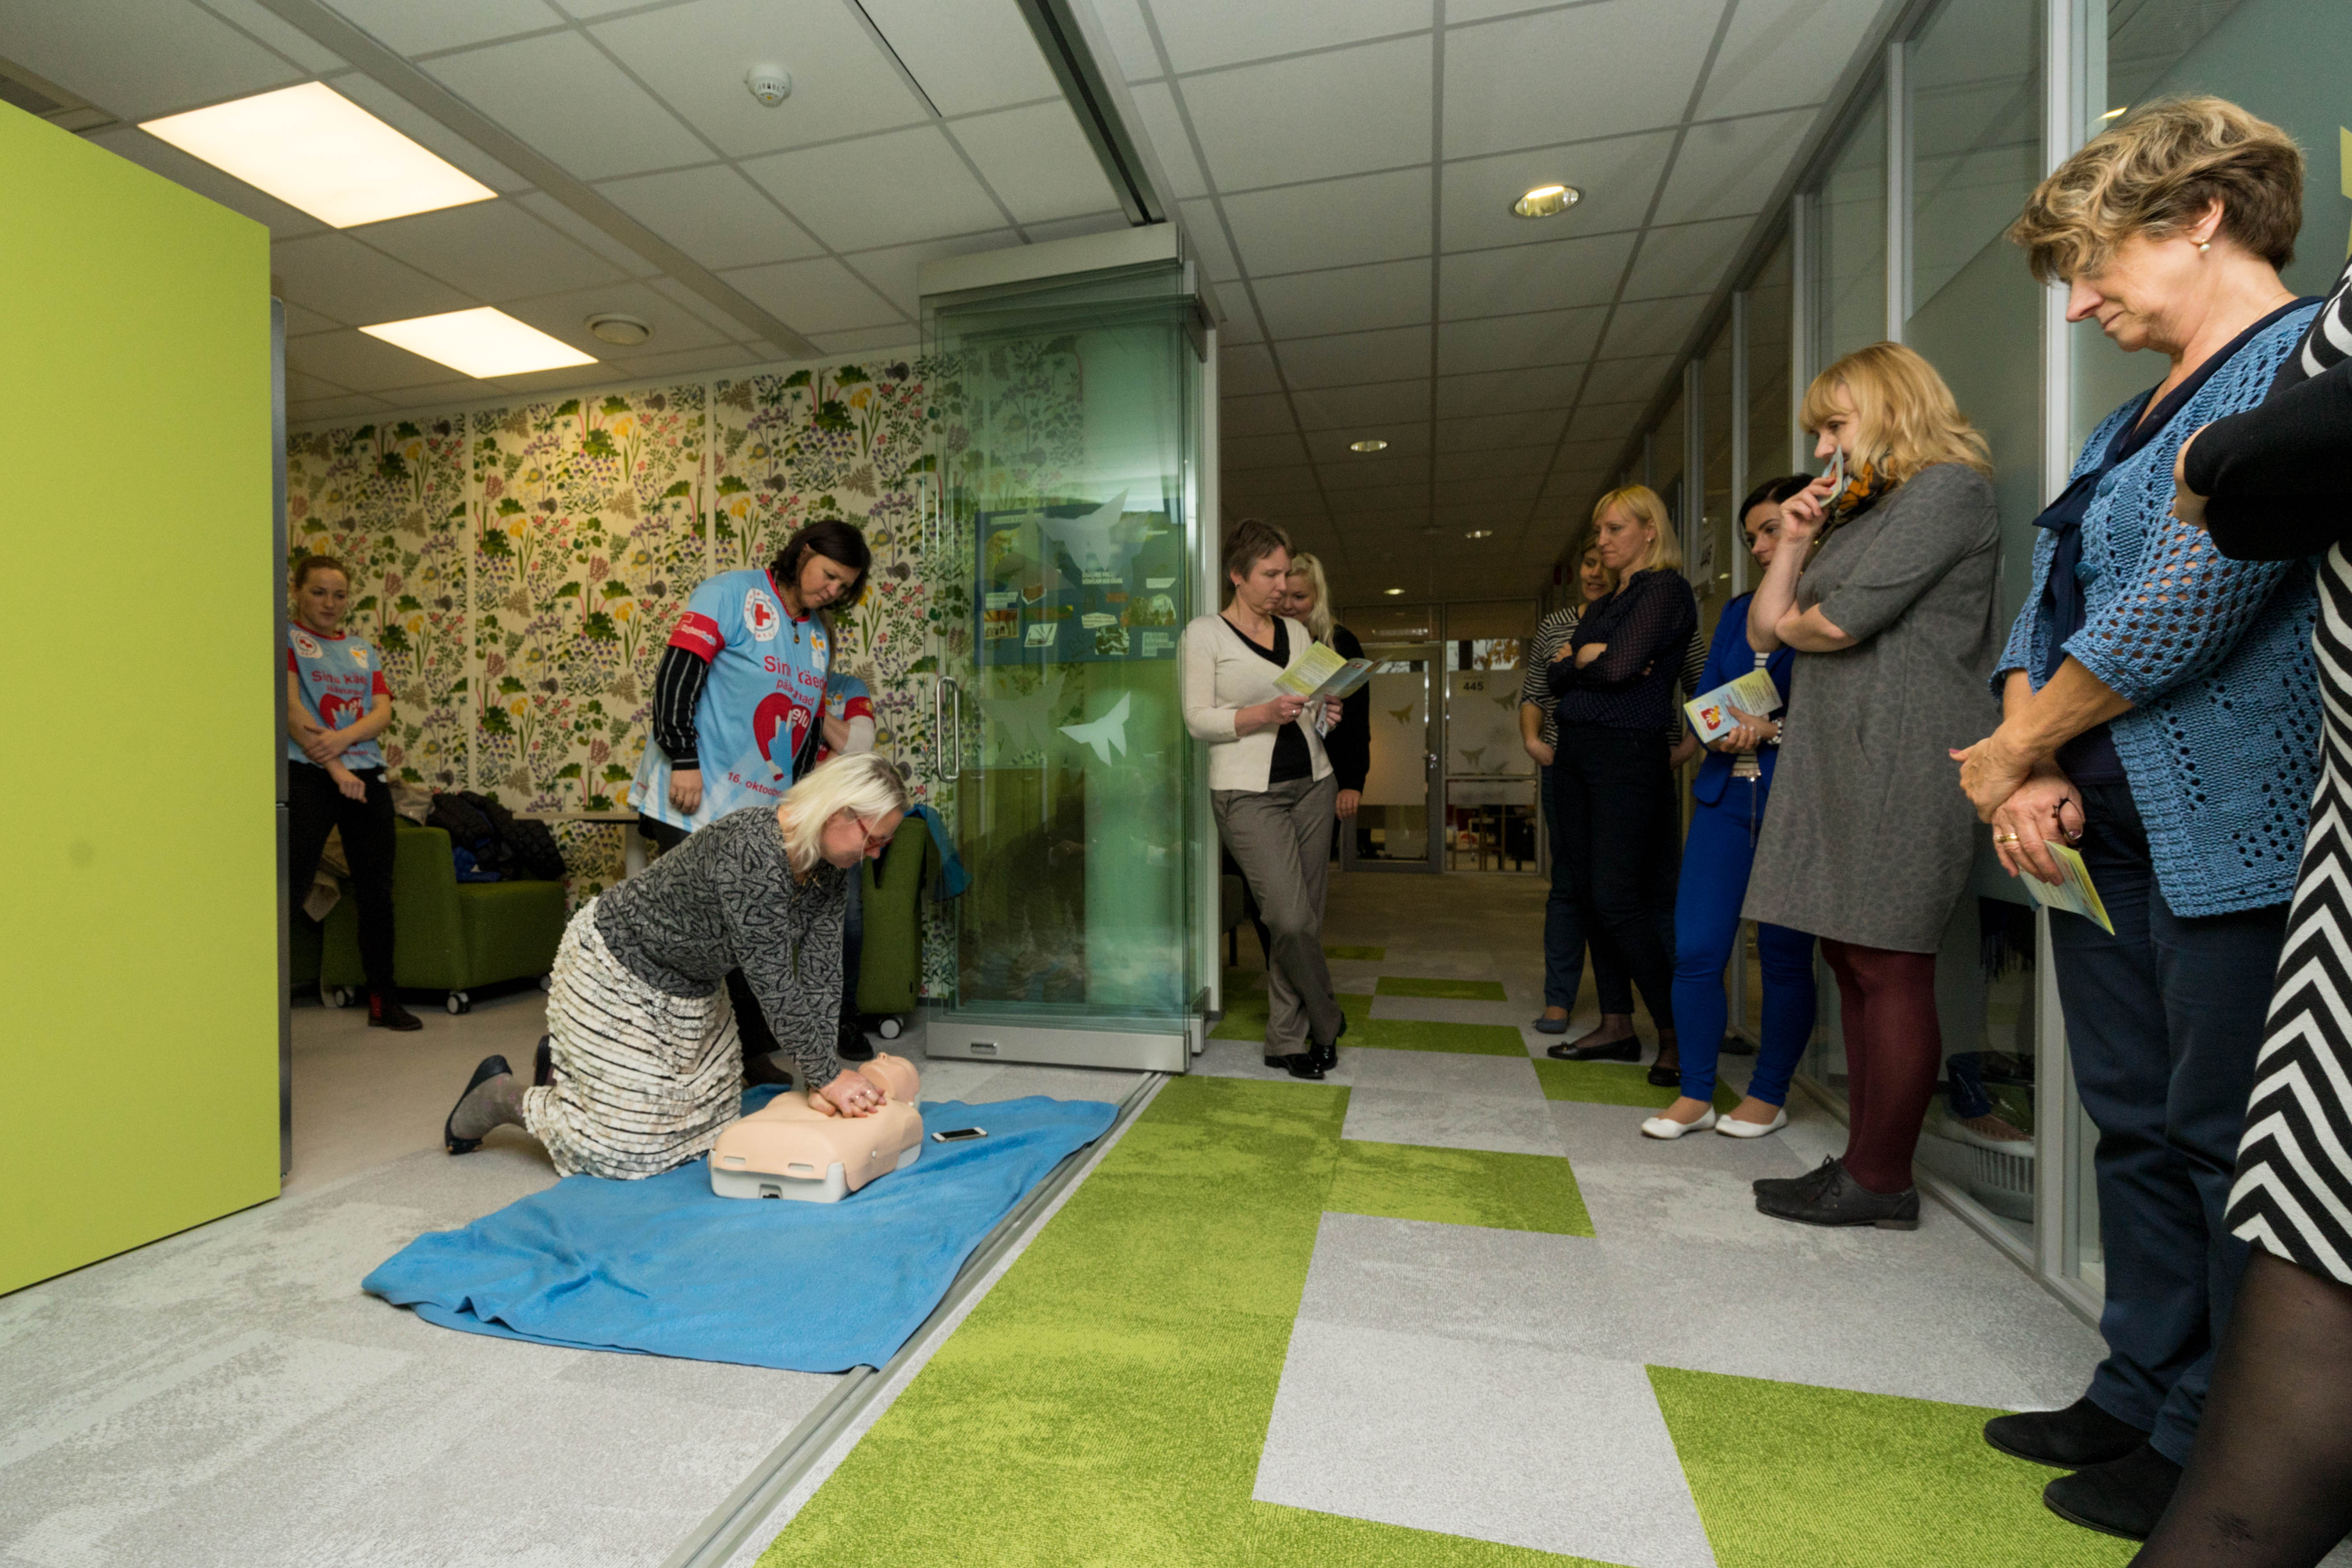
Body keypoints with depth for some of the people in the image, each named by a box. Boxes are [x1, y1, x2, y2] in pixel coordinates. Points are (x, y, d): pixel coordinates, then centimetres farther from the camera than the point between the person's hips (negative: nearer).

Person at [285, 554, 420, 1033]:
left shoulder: (363, 649, 16)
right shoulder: (287, 637, 2)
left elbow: (382, 710, 5)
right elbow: (291, 707, -9)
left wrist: (342, 739, -16)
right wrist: (335, 769, -17)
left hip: (367, 776, 5)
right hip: (307, 776, -5)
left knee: (377, 891, 8)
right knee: (291, 887, -8)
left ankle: (384, 1000, 18)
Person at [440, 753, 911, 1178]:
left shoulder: (832, 863, -10)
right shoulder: (753, 851, -36)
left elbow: (821, 971, -11)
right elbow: (773, 981, -33)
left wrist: (820, 1082, -16)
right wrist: (829, 1075, -26)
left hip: (693, 983, 9)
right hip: (616, 968, -9)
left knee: (713, 1121, 14)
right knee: (631, 1149, -4)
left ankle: (565, 1063, 31)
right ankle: (502, 1096, 20)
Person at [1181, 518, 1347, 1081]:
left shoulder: (1296, 632, 15)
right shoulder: (1204, 634, -2)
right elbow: (1198, 719, -8)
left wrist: (1324, 715, 0)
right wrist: (1263, 714, -20)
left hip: (1312, 784, 6)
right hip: (1249, 792, -6)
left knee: (1304, 919, 6)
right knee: (1293, 921, -12)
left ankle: (1287, 1040, 20)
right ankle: (1326, 1024, 15)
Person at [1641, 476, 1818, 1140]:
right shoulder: (1739, 610, 16)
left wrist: (1772, 729, -16)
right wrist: (1725, 733, -6)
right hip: (1726, 794, 5)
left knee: (1784, 953, 6)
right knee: (1695, 948, 1)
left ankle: (1769, 1096, 22)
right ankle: (1696, 1096, 13)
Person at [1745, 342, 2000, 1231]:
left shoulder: (1947, 488, -2)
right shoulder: (1855, 515, 25)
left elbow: (1838, 623, -12)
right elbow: (1766, 629, 18)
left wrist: (1794, 622, 8)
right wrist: (1794, 542, 9)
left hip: (1904, 759, -9)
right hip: (1836, 758, 9)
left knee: (1890, 968, -5)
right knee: (1853, 964, 7)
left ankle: (1881, 1182, 4)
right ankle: (1863, 1162, 14)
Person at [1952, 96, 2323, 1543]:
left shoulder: (2304, 359, -8)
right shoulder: (2136, 421, 19)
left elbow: (2198, 594, -18)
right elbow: (2050, 605, 13)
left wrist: (2014, 750, -9)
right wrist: (2035, 773, -2)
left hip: (2236, 840, -8)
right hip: (2106, 838, 9)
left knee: (2233, 1147, 2)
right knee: (2139, 1132, 15)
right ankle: (2143, 1398, 30)